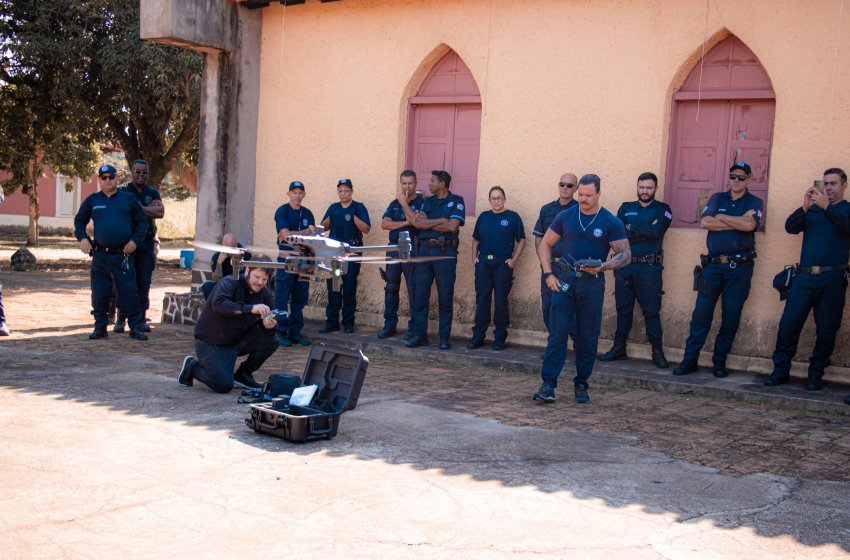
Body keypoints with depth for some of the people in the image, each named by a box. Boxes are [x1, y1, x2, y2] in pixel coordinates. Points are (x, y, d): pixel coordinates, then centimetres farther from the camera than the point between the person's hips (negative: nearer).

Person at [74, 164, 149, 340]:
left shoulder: (129, 199, 6)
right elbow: (79, 220, 19)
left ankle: (136, 327, 4)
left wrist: (135, 240, -3)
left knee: (129, 291, -2)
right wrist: (82, 238, 3)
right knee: (99, 293, 4)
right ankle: (100, 327, 13)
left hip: (123, 255, -2)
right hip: (100, 255, 2)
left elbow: (142, 221, 10)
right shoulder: (92, 200, 10)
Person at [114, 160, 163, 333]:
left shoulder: (153, 193, 12)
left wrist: (138, 207, -9)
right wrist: (149, 209, -11)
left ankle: (141, 319, 8)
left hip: (147, 243, 3)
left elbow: (160, 212, -6)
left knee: (144, 282, 3)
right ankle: (120, 319, 0)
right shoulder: (123, 192, 5)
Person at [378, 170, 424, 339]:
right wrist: (405, 223, -10)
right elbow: (384, 224, 2)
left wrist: (403, 202, -13)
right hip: (394, 248, 5)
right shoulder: (394, 204, 15)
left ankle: (414, 328, 4)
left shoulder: (421, 203, -1)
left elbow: (416, 221, -18)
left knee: (413, 290, -3)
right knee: (391, 288, 8)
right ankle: (390, 325, 16)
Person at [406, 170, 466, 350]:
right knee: (420, 294, 2)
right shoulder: (428, 201, 15)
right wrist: (440, 221, -8)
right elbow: (418, 223, 0)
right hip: (425, 250, 5)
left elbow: (453, 226, -13)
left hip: (445, 252, -4)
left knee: (445, 296, 0)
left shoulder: (456, 201, 1)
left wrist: (428, 223, -3)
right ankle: (419, 335, 8)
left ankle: (444, 338, 7)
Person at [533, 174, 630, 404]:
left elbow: (625, 255, -1)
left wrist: (602, 267, -19)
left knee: (587, 338, 7)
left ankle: (581, 385, 20)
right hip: (564, 281, 0)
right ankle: (548, 385, -5)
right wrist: (549, 274, -1)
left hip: (592, 284, 0)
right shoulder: (565, 216, 5)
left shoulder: (611, 222, 0)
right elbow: (545, 245, 12)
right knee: (557, 334, -6)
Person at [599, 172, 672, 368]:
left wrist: (630, 231, -6)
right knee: (623, 309, 8)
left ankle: (657, 351, 4)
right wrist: (643, 233, -11)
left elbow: (655, 231, -12)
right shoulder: (626, 208, 15)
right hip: (624, 265, 3)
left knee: (651, 310, -3)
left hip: (649, 267, -3)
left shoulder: (662, 210, 6)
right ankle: (619, 348, 16)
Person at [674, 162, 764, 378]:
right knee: (701, 314, -2)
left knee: (731, 317, 3)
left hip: (740, 266, -1)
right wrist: (738, 222, -8)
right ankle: (690, 360, 4)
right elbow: (704, 222, -5)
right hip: (713, 264, 1)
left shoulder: (754, 202, 6)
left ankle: (720, 361, 14)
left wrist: (720, 217, -5)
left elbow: (749, 225, -14)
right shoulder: (717, 198, 12)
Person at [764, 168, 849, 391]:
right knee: (788, 323, -4)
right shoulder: (812, 209, 17)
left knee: (826, 329, 2)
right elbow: (790, 227, 3)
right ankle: (780, 370, 5)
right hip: (805, 276, 2)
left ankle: (815, 374, 13)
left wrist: (826, 207, -24)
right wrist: (805, 207, -13)